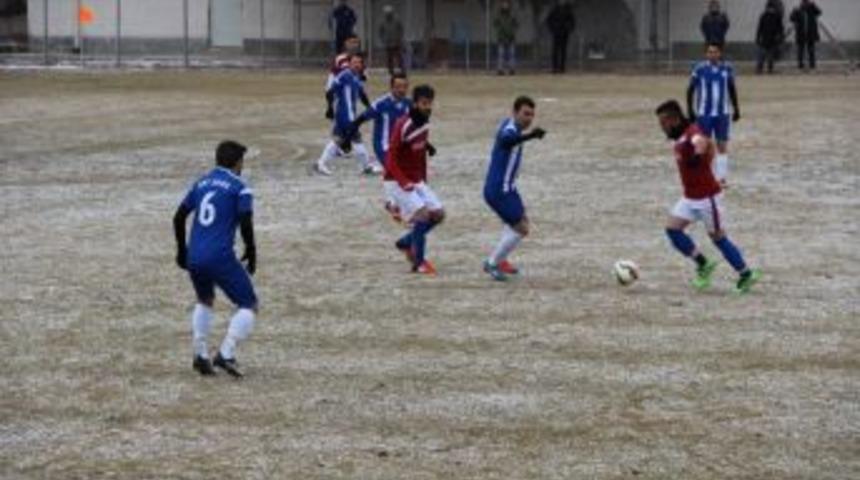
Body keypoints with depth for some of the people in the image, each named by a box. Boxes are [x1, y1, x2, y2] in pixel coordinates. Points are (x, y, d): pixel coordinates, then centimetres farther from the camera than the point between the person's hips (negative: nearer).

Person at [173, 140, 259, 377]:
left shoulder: (201, 183, 15)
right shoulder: (239, 188, -2)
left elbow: (179, 217, 15)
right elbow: (246, 224, -11)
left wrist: (181, 249, 25)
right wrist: (251, 252, 3)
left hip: (194, 258, 6)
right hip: (220, 258, -6)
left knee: (205, 301, 30)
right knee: (248, 305, 5)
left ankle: (200, 355, 21)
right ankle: (226, 354, -12)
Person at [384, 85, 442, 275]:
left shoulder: (425, 123, 2)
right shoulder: (403, 126, -22)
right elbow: (391, 159, -22)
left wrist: (423, 180, 12)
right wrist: (404, 183, -32)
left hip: (417, 181, 8)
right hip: (397, 182, -8)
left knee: (438, 213, 2)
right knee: (423, 213, -19)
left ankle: (405, 242, 21)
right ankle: (418, 262, -7)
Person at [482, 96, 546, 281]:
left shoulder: (510, 124, 6)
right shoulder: (510, 129, -25)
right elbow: (507, 140, -52)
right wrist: (529, 136, -70)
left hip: (506, 188, 11)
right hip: (499, 190, -11)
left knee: (520, 220, 27)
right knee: (521, 228, -10)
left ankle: (499, 260, 36)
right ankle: (492, 264, 5)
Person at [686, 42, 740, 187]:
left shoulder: (727, 69, 0)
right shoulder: (700, 69, -8)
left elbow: (732, 89, 13)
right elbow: (690, 90, 0)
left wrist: (736, 109, 14)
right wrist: (690, 110, -3)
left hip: (722, 114, 2)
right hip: (704, 114, -2)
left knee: (722, 146, 1)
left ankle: (721, 178, 6)